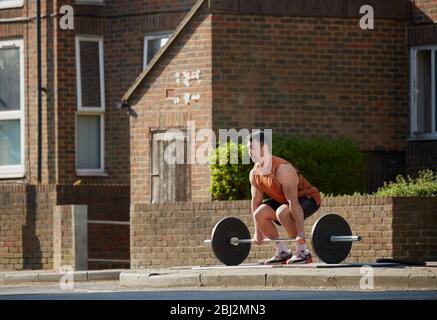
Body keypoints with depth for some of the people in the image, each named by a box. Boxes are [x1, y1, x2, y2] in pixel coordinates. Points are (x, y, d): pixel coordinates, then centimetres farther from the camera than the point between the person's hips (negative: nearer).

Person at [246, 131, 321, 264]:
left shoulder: (282, 169, -32)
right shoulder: (254, 174, -7)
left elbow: (293, 202, -37)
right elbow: (256, 202, 2)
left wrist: (300, 233, -41)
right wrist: (258, 232, 2)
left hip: (307, 197, -8)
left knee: (282, 212, -34)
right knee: (259, 214, -12)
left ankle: (303, 252, -20)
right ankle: (283, 252, 1)